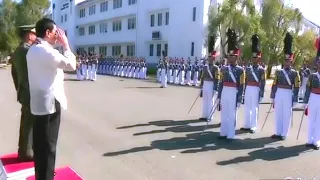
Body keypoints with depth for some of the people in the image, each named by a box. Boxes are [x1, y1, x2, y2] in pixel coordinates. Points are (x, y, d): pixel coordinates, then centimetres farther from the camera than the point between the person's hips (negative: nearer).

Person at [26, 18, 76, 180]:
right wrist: (66, 45, -7)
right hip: (50, 103, -10)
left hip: (38, 102, 10)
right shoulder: (47, 51, -19)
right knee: (48, 145, 1)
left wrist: (58, 46, 10)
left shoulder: (33, 50, 11)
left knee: (40, 143, 21)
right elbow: (71, 65, -16)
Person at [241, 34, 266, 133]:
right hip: (248, 89, 5)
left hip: (256, 90, -5)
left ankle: (253, 126, 7)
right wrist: (244, 91, 8)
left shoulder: (261, 70, -4)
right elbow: (245, 80, 10)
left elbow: (263, 83, -7)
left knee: (254, 108, 0)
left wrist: (261, 94, -11)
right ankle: (247, 125, 20)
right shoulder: (248, 67, 9)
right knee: (247, 107, 10)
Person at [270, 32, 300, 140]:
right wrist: (272, 97, 4)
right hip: (279, 94, 3)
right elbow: (274, 85, 7)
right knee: (278, 114, 9)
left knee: (286, 115, 4)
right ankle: (278, 133, 20)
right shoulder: (278, 72, 7)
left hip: (288, 95, -2)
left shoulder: (295, 73, 0)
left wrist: (295, 100, -6)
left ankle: (284, 134, 14)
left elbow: (296, 88, -2)